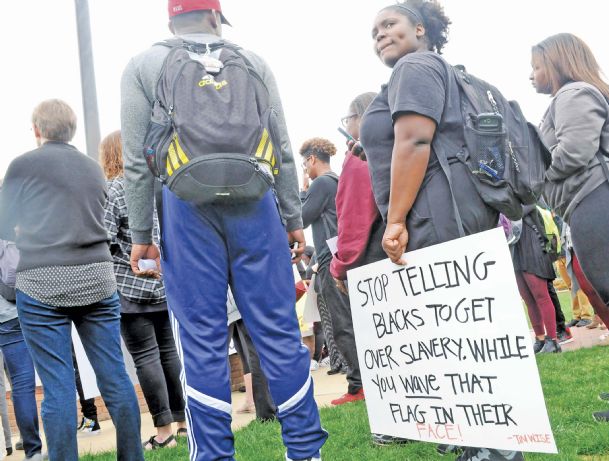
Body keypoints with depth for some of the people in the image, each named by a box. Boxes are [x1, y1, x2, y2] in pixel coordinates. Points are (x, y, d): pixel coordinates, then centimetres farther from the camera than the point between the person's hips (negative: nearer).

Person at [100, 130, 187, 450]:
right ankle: (182, 421, 21)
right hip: (164, 280, 7)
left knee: (145, 356, -2)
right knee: (168, 351, 14)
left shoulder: (113, 189, -8)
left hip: (130, 285, -6)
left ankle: (164, 431, 0)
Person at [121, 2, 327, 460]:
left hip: (187, 205, -1)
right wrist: (294, 219, 12)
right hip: (253, 203, 1)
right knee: (278, 331, 4)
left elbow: (137, 160, 2)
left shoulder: (143, 66, 8)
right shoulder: (252, 62, 11)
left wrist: (141, 234, 6)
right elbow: (283, 150, 7)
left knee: (203, 341, 2)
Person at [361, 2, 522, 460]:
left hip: (439, 216, -11)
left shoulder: (415, 66, -1)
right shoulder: (431, 72, 30)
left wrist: (396, 219, -19)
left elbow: (413, 142, -16)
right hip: (457, 214, 11)